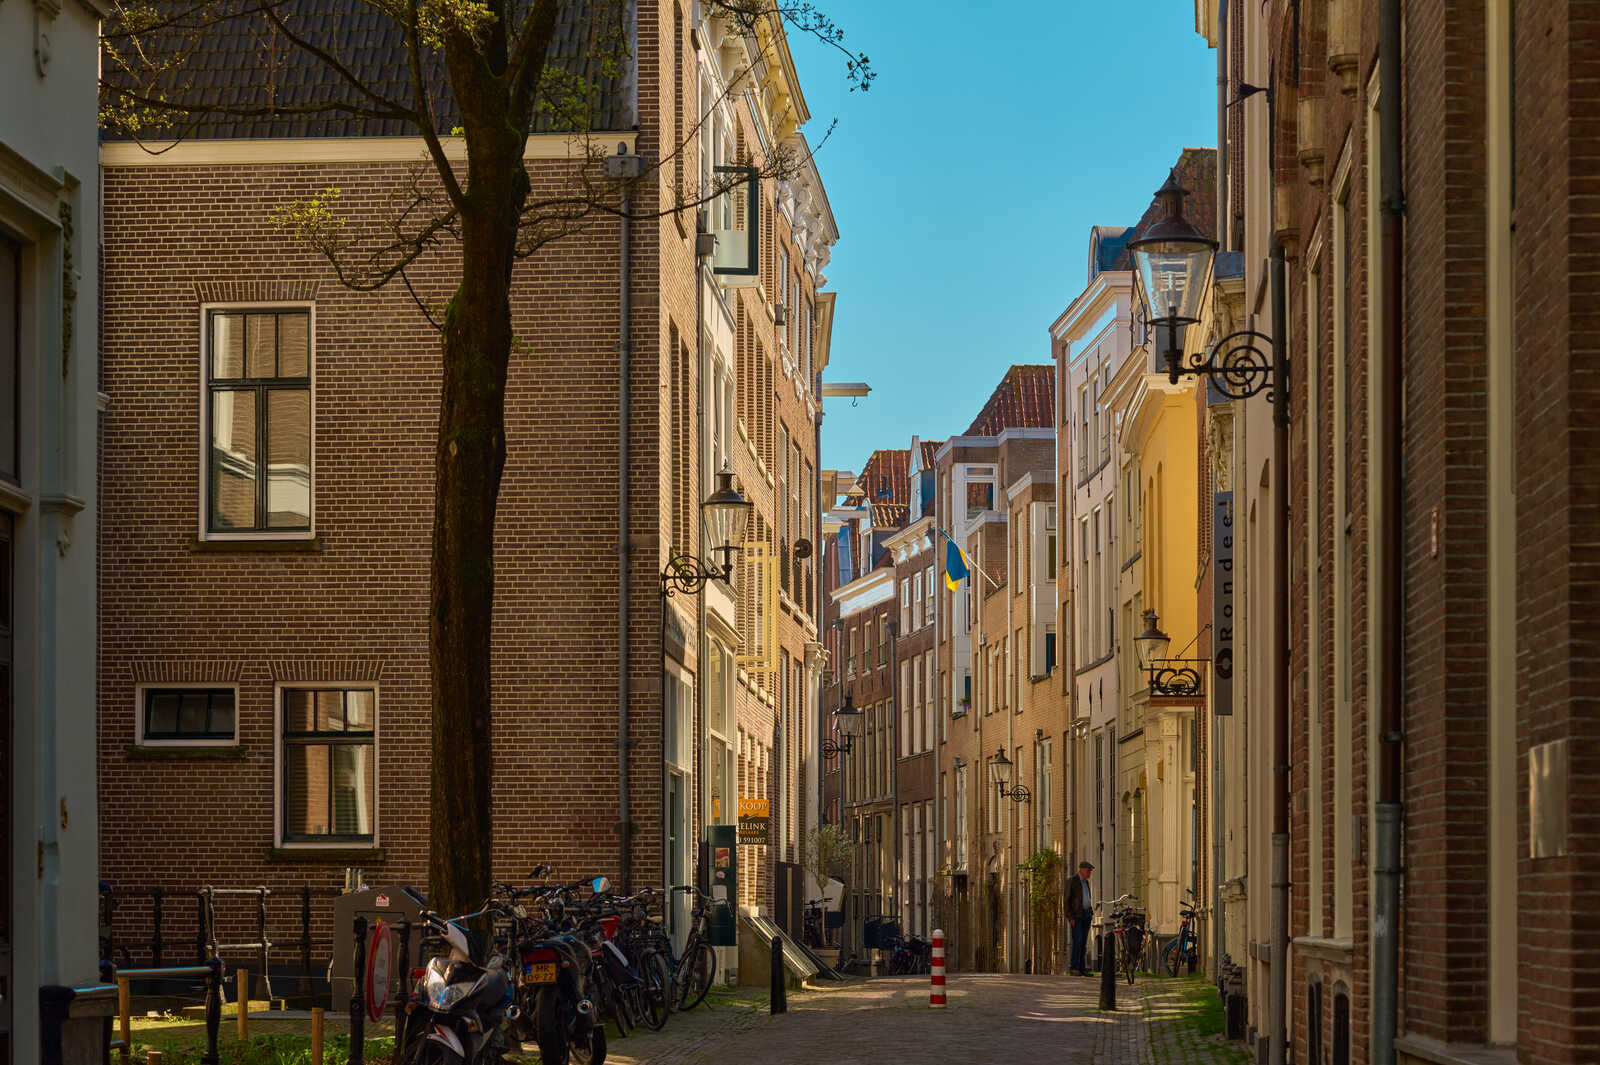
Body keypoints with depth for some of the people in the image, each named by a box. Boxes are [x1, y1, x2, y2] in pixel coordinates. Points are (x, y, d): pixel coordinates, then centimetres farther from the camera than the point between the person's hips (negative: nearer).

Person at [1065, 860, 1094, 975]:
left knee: (1084, 943, 4)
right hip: (1076, 916, -7)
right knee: (1077, 941, -13)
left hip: (1086, 915, 7)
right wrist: (1070, 917, -17)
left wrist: (1092, 912, 13)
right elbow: (1067, 900, -10)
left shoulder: (1086, 882, 16)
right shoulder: (1072, 881, -7)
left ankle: (1082, 968, 4)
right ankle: (1074, 967, -10)